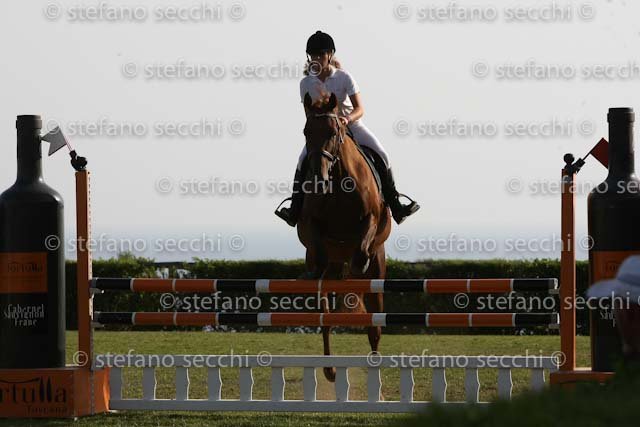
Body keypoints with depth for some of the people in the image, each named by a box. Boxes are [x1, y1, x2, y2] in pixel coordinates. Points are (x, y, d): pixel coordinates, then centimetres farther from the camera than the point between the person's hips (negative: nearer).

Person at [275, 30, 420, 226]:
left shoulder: (344, 77, -10)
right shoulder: (306, 83, -4)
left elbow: (359, 109, -14)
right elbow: (309, 114, -2)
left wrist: (348, 119, -36)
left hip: (350, 124, -1)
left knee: (382, 156, -17)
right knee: (304, 160, -24)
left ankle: (394, 205, -9)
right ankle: (295, 211, -23)